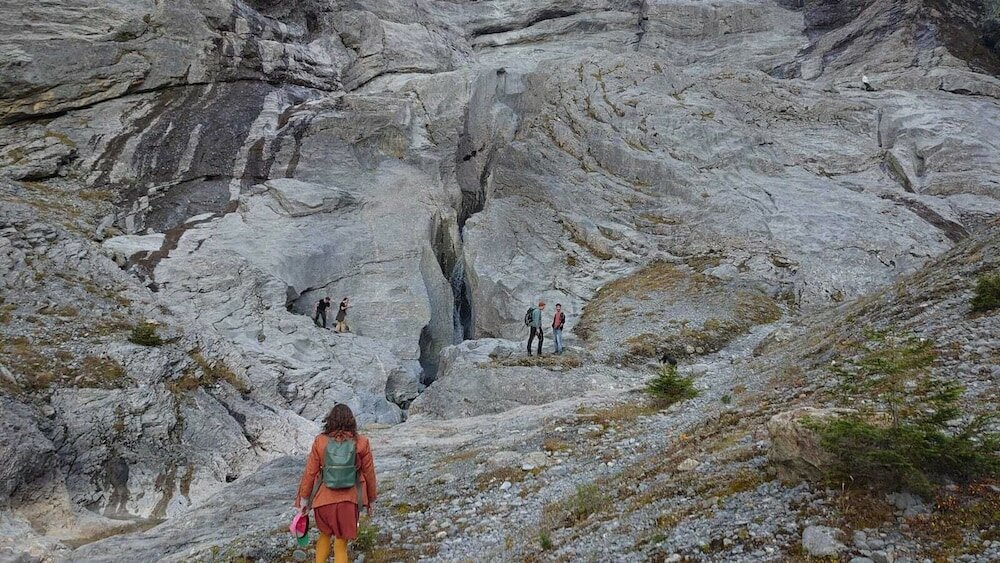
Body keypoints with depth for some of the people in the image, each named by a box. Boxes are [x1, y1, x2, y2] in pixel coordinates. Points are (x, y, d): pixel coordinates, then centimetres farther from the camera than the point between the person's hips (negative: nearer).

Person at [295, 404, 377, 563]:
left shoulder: (320, 441, -7)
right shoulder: (361, 443, -8)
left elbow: (310, 472, -3)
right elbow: (369, 474, -1)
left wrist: (304, 498, 8)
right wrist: (371, 499, 12)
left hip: (324, 498, 1)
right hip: (349, 500, -1)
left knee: (324, 535, 28)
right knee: (341, 546, 9)